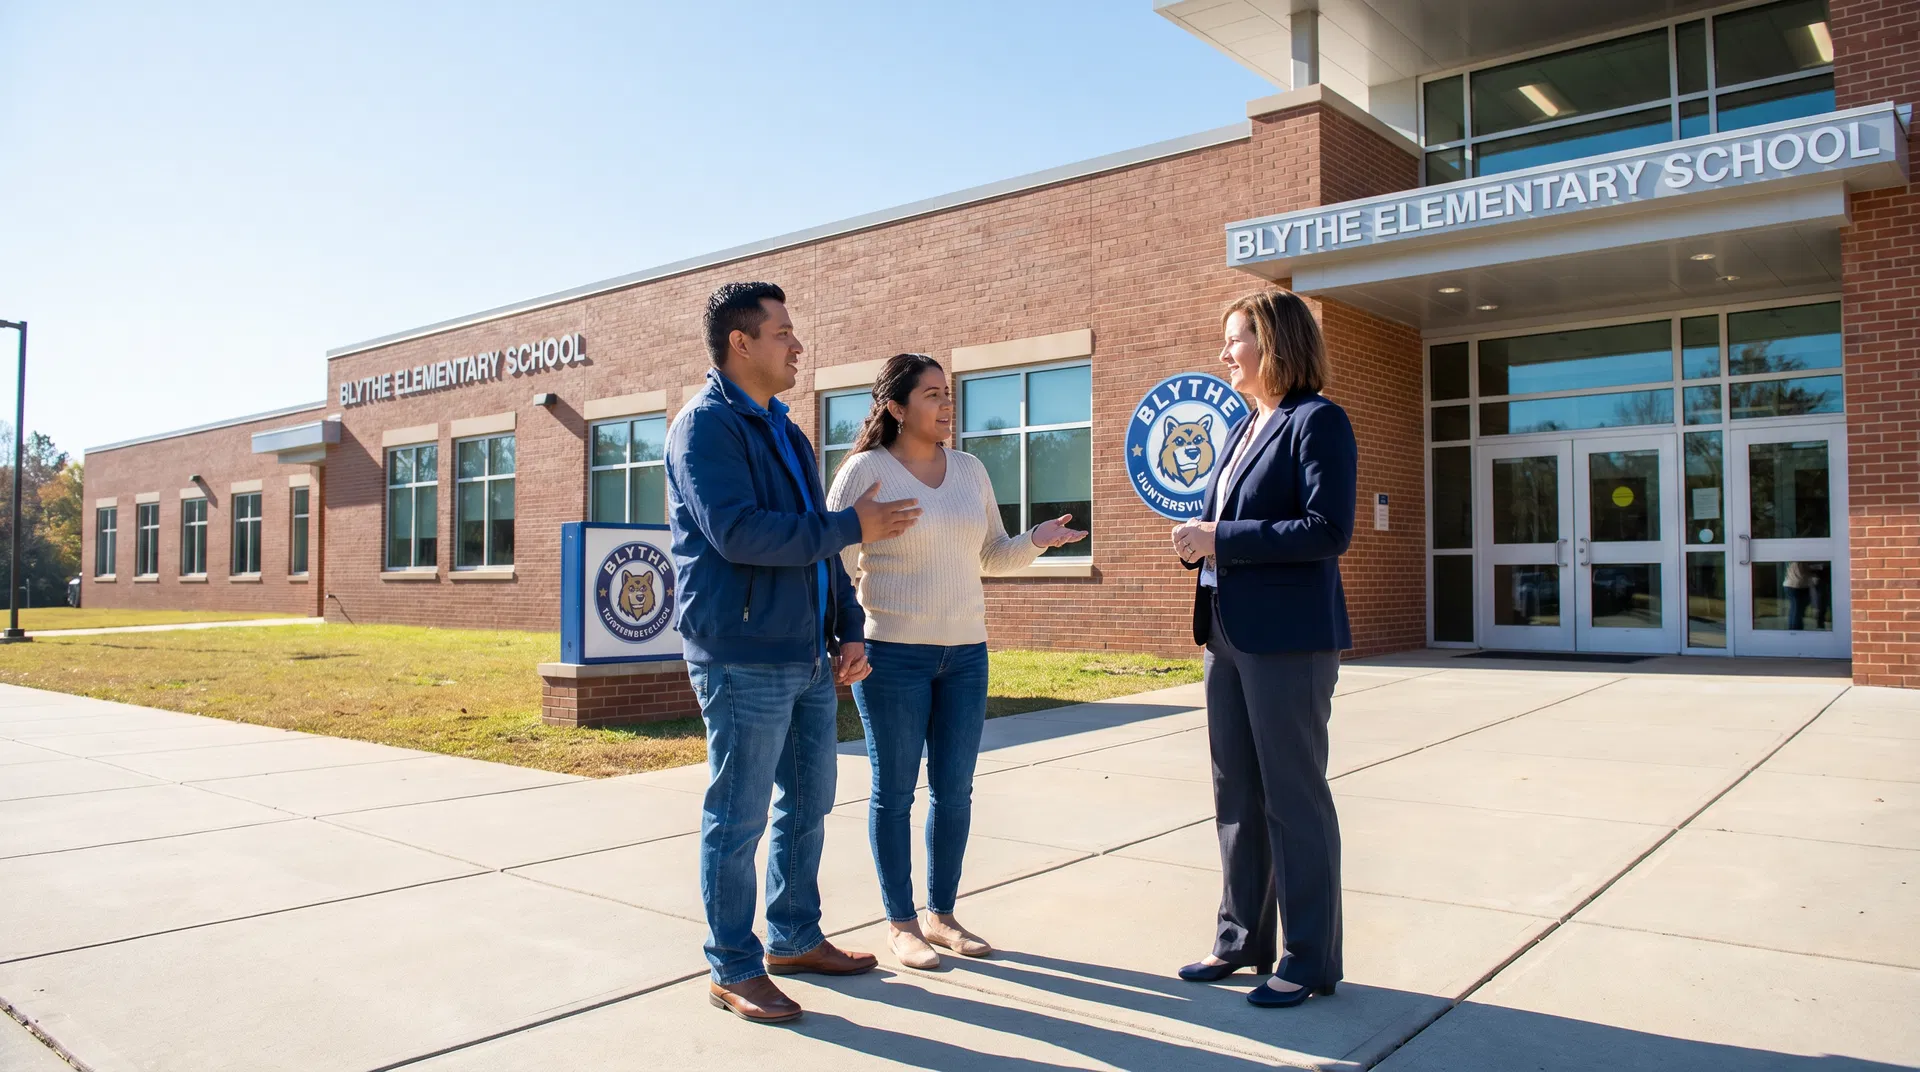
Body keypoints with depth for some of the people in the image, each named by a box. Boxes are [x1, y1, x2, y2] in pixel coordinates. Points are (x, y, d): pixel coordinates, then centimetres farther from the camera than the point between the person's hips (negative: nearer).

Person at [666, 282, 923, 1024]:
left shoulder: (786, 432, 17)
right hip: (743, 660, -9)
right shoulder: (706, 424, -10)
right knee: (739, 819, 2)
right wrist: (851, 526, -16)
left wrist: (849, 630, 10)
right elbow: (737, 532, -23)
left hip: (808, 658, 9)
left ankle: (795, 938, 33)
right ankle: (734, 970, 16)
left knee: (807, 804, 17)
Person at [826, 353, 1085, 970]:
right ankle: (900, 923, 17)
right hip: (893, 653, -5)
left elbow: (992, 555, 17)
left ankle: (941, 914, 25)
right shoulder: (865, 471, -6)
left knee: (955, 792, 10)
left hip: (965, 652, 5)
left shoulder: (970, 471, 10)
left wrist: (1035, 541, -3)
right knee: (894, 791, 4)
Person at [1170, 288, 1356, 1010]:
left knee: (1294, 798, 1)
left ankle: (1312, 959, 15)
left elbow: (1328, 531, -20)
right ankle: (1242, 939, 28)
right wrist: (1198, 538, 0)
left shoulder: (1317, 421, -9)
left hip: (1288, 638, -9)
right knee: (1235, 795, 14)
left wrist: (1222, 539, -19)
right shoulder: (1242, 430, 17)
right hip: (1227, 632, 9)